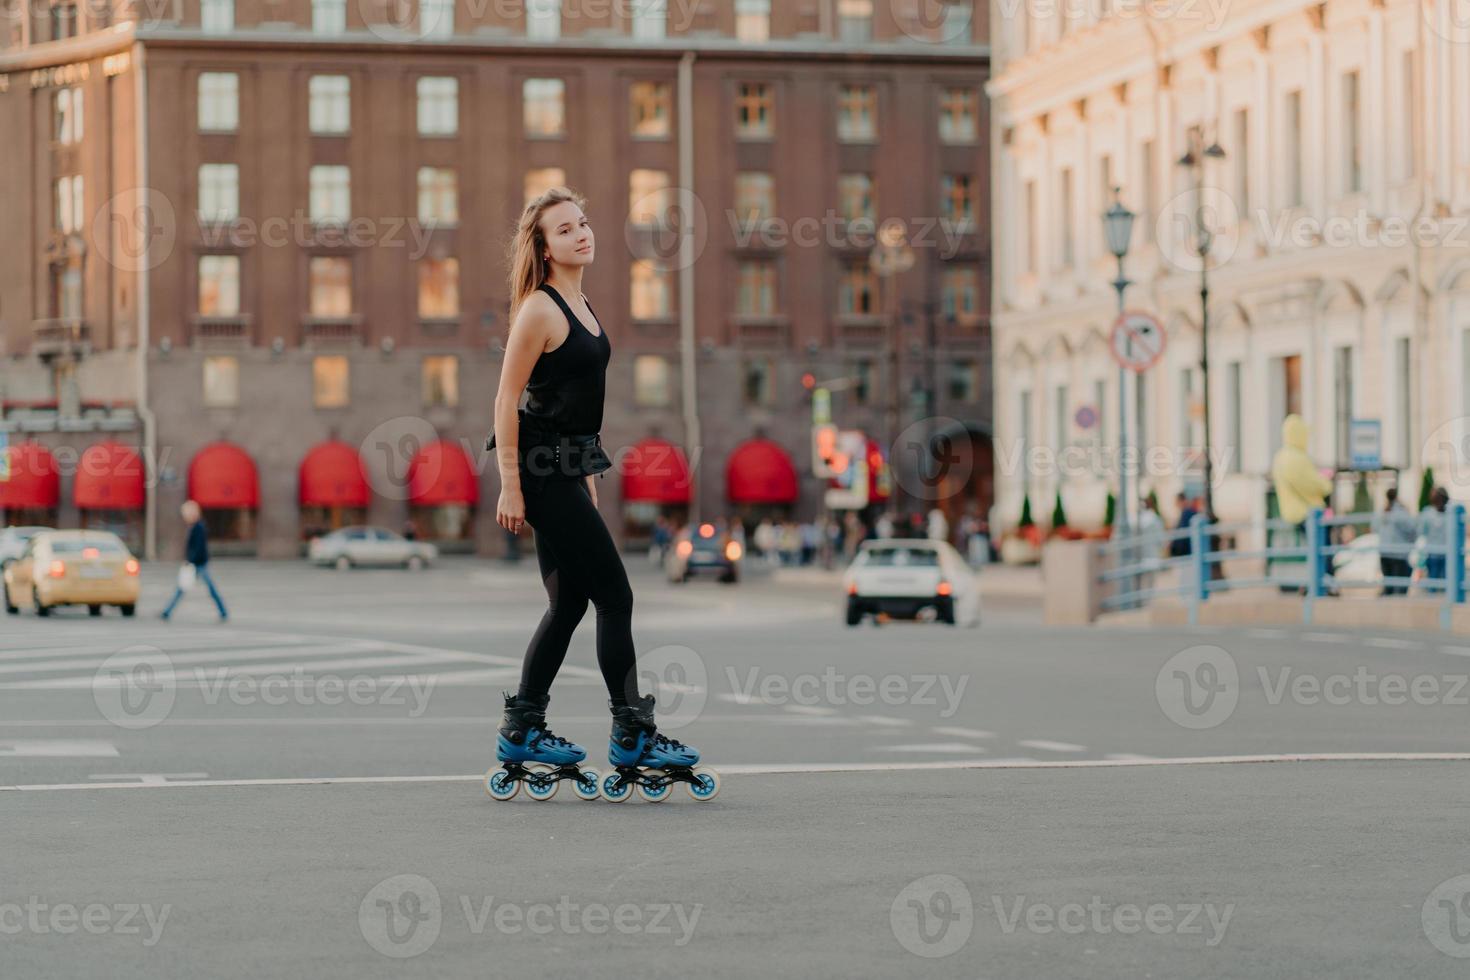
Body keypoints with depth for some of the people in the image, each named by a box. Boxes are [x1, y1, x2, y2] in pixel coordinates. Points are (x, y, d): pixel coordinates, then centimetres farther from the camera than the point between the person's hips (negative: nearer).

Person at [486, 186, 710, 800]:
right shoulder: (539, 310, -14)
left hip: (568, 468, 9)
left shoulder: (580, 306, 13)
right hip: (543, 470, -9)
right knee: (614, 597, -6)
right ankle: (633, 738, -1)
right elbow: (507, 400, -15)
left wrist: (585, 474, 22)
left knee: (569, 602, 11)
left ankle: (522, 733, 16)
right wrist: (510, 488, -18)